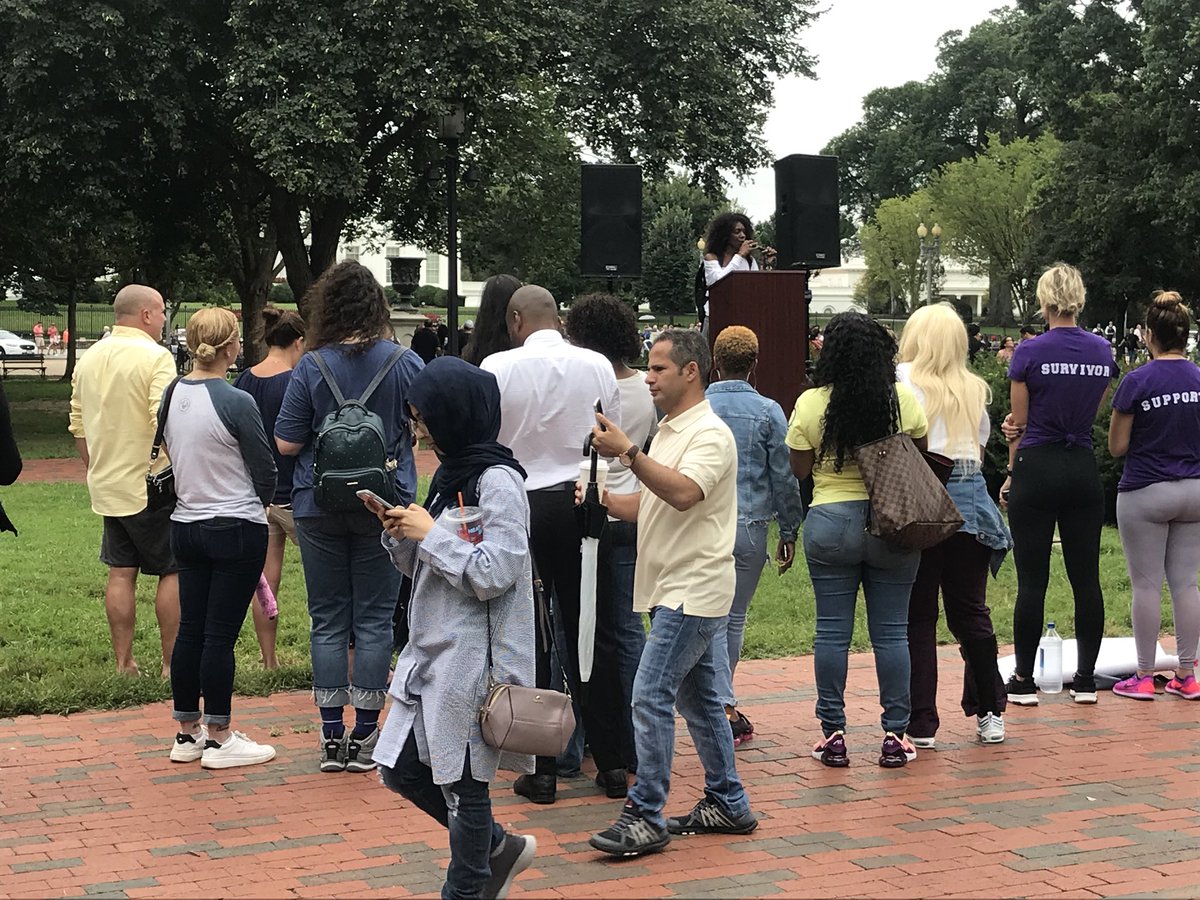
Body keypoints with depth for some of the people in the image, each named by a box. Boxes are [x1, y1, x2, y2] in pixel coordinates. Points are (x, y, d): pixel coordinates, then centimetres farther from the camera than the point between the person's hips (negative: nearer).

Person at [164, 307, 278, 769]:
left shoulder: (171, 397, 2)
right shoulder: (236, 403, -17)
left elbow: (173, 457, 11)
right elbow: (265, 471, -9)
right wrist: (256, 505, 11)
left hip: (186, 525, 7)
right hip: (236, 530, -6)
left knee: (190, 628, 13)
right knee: (221, 634, -1)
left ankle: (186, 732, 21)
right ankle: (218, 738, 7)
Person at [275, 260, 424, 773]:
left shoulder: (311, 368, -8)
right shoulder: (405, 363, -7)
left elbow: (286, 444, -6)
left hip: (319, 506, 0)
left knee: (328, 620, 9)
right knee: (375, 619, 6)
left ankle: (332, 737, 11)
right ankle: (365, 736, 8)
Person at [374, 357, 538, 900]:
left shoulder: (497, 482, -14)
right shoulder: (449, 474, 13)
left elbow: (492, 574, -21)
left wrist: (430, 533, -14)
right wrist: (401, 534, 0)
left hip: (473, 657, -9)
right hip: (432, 652, 9)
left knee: (462, 783, 2)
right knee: (402, 770, 12)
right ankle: (498, 848, 28)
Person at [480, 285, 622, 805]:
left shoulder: (498, 368, -9)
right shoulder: (597, 366, 0)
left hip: (519, 504, -3)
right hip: (580, 503, 3)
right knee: (585, 635, 10)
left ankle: (542, 769, 7)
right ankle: (611, 764, 13)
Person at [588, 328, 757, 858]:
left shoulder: (710, 434, -13)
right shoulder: (669, 432, 17)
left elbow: (684, 494, -30)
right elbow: (649, 506, 21)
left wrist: (627, 453, -34)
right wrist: (601, 499, 5)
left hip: (693, 591, -10)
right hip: (674, 590, 10)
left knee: (651, 697, -12)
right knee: (697, 699, 15)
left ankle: (646, 817, -8)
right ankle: (728, 804, 24)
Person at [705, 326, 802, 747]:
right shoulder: (768, 412, -3)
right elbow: (784, 477, -2)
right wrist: (788, 532, 6)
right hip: (750, 526, 0)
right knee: (735, 617, 14)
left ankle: (724, 708, -9)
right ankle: (719, 696, 24)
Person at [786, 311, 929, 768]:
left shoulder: (810, 404, -6)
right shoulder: (904, 399, -3)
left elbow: (799, 469, 0)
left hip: (830, 524, -1)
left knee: (832, 631, 6)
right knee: (891, 631, 6)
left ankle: (833, 734, 9)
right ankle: (895, 735, 9)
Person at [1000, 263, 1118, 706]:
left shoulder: (1030, 353, -9)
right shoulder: (1102, 352, 5)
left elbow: (1019, 425, -2)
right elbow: (1088, 413, 11)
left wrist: (1011, 474, 12)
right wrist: (1021, 423, 5)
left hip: (1037, 469, -4)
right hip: (1083, 470, 4)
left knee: (1032, 580, -1)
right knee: (1086, 577, 6)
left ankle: (1024, 681, 3)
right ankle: (1086, 679, 11)